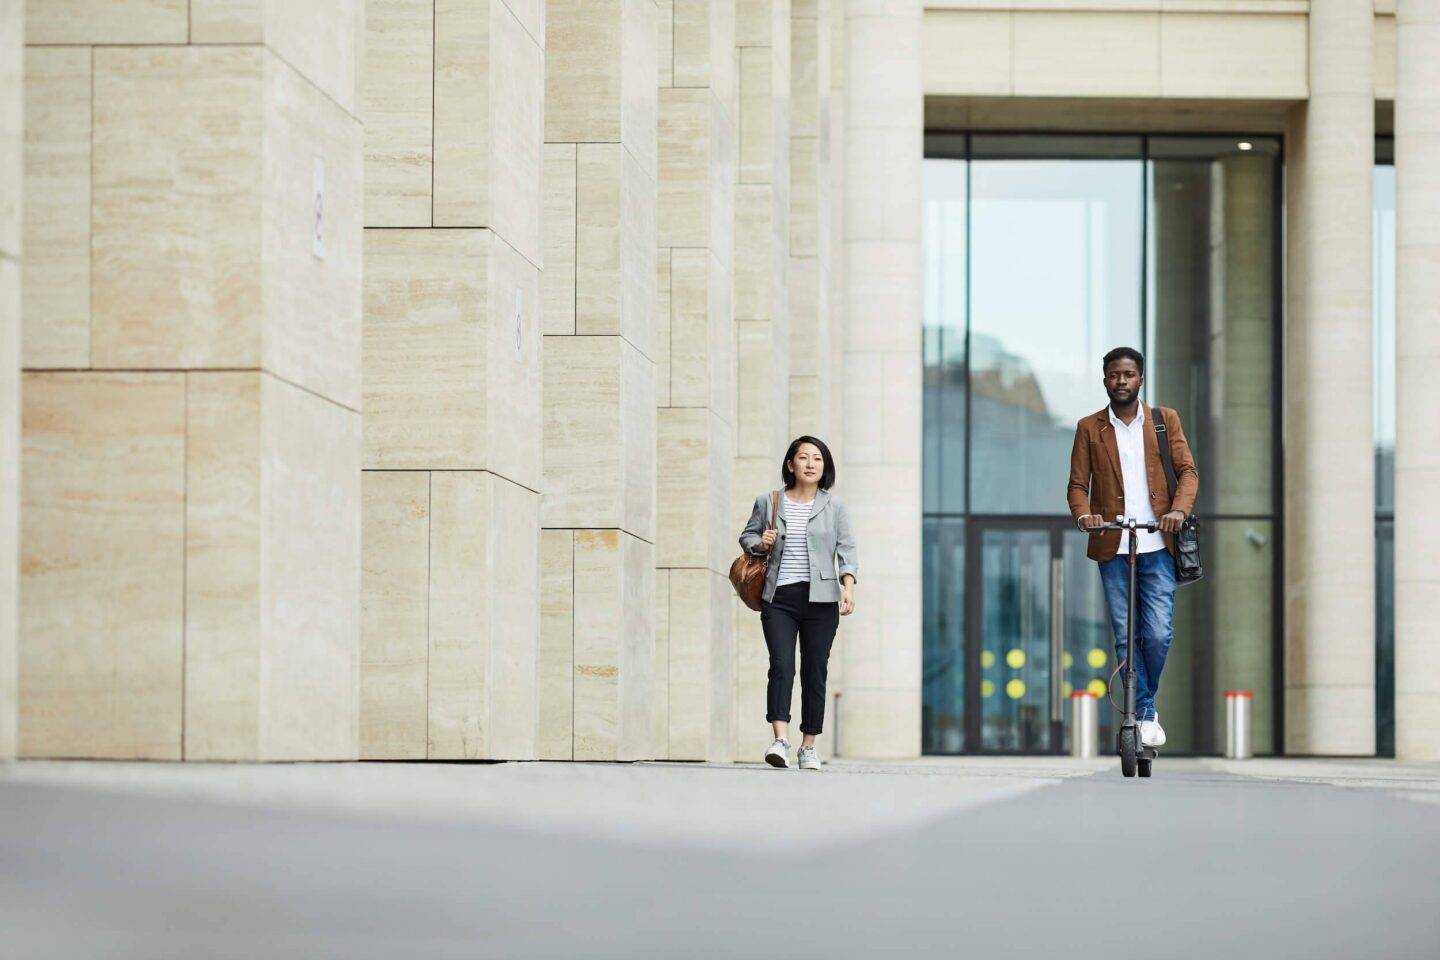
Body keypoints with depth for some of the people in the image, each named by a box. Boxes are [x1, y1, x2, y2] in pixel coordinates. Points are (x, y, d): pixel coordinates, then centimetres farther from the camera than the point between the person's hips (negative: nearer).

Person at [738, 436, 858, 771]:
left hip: (820, 599, 1)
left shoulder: (834, 507, 7)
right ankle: (781, 741, -24)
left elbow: (846, 550, 4)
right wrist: (760, 544, -3)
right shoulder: (768, 502, 8)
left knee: (815, 672, 2)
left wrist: (848, 586, -10)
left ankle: (809, 747, 10)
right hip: (779, 598, -1)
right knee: (781, 666, -16)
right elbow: (747, 535, 19)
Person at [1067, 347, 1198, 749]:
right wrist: (1084, 515, -17)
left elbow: (1188, 470, 4)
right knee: (1125, 637, -1)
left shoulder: (1165, 420, 10)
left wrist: (1179, 509, -16)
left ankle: (1144, 702, 14)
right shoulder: (1089, 428, 9)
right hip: (1113, 549, 1)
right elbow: (1078, 484, 5)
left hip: (1157, 546, 0)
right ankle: (1145, 714, 8)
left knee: (1158, 633, -9)